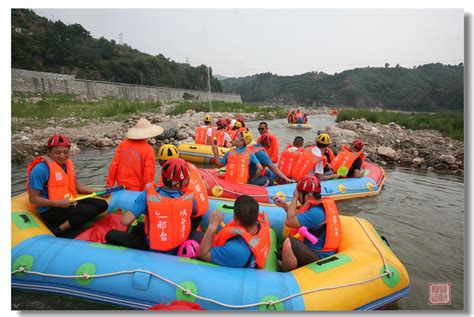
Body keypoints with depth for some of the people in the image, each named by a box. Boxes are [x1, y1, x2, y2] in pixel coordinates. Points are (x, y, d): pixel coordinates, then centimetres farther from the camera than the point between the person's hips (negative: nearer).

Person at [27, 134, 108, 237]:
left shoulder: (68, 163, 8)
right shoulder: (40, 169, -16)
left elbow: (76, 185, 18)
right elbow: (33, 198, -16)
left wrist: (97, 192, 6)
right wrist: (59, 203, -27)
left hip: (69, 204, 8)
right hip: (50, 211, -8)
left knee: (102, 204, -2)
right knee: (90, 210, -25)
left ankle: (72, 222, -10)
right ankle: (58, 232, -12)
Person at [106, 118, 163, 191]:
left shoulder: (123, 144, -1)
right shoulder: (148, 150, -14)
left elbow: (114, 164, 2)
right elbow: (149, 172, -15)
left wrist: (110, 182, 11)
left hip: (121, 185, 5)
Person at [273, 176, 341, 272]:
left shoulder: (316, 212, -25)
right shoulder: (322, 205, 5)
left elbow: (289, 221, -23)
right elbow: (298, 216, 17)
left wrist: (295, 198, -14)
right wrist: (284, 205, 9)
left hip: (319, 258, -10)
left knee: (288, 242, -29)